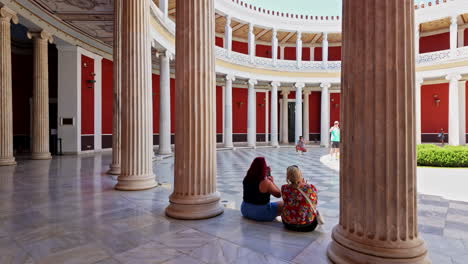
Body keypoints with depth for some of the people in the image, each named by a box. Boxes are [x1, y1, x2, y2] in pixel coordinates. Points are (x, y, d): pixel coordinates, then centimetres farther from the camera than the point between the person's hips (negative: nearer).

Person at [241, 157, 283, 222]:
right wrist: (272, 182, 0)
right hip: (261, 213, -6)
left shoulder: (246, 179, -6)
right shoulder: (266, 182, -25)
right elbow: (278, 194, -12)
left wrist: (267, 173, 11)